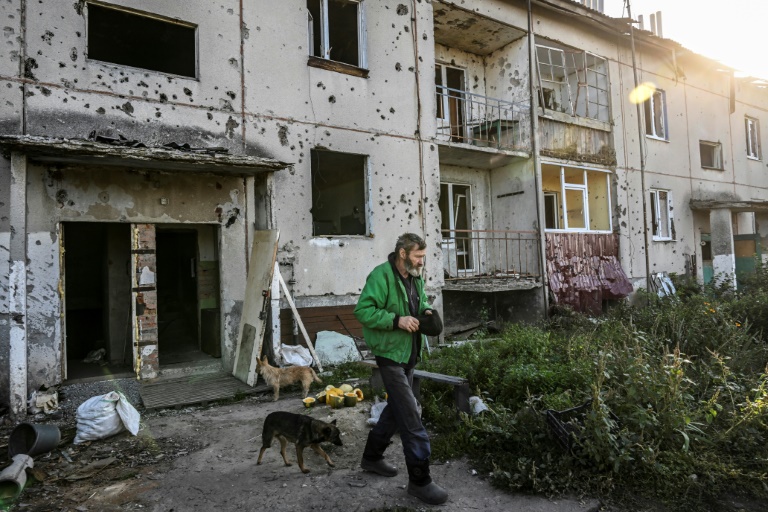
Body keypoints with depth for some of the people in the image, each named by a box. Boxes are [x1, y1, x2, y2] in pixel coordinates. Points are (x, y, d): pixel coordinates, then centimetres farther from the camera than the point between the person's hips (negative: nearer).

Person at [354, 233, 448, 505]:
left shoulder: (415, 277, 8)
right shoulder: (381, 276, -19)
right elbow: (362, 310, -23)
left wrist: (426, 310, 0)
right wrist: (397, 320, -29)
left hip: (409, 353, 10)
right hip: (390, 354, -9)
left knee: (397, 407, 21)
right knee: (411, 416, -7)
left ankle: (372, 456, 39)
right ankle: (420, 480, 6)